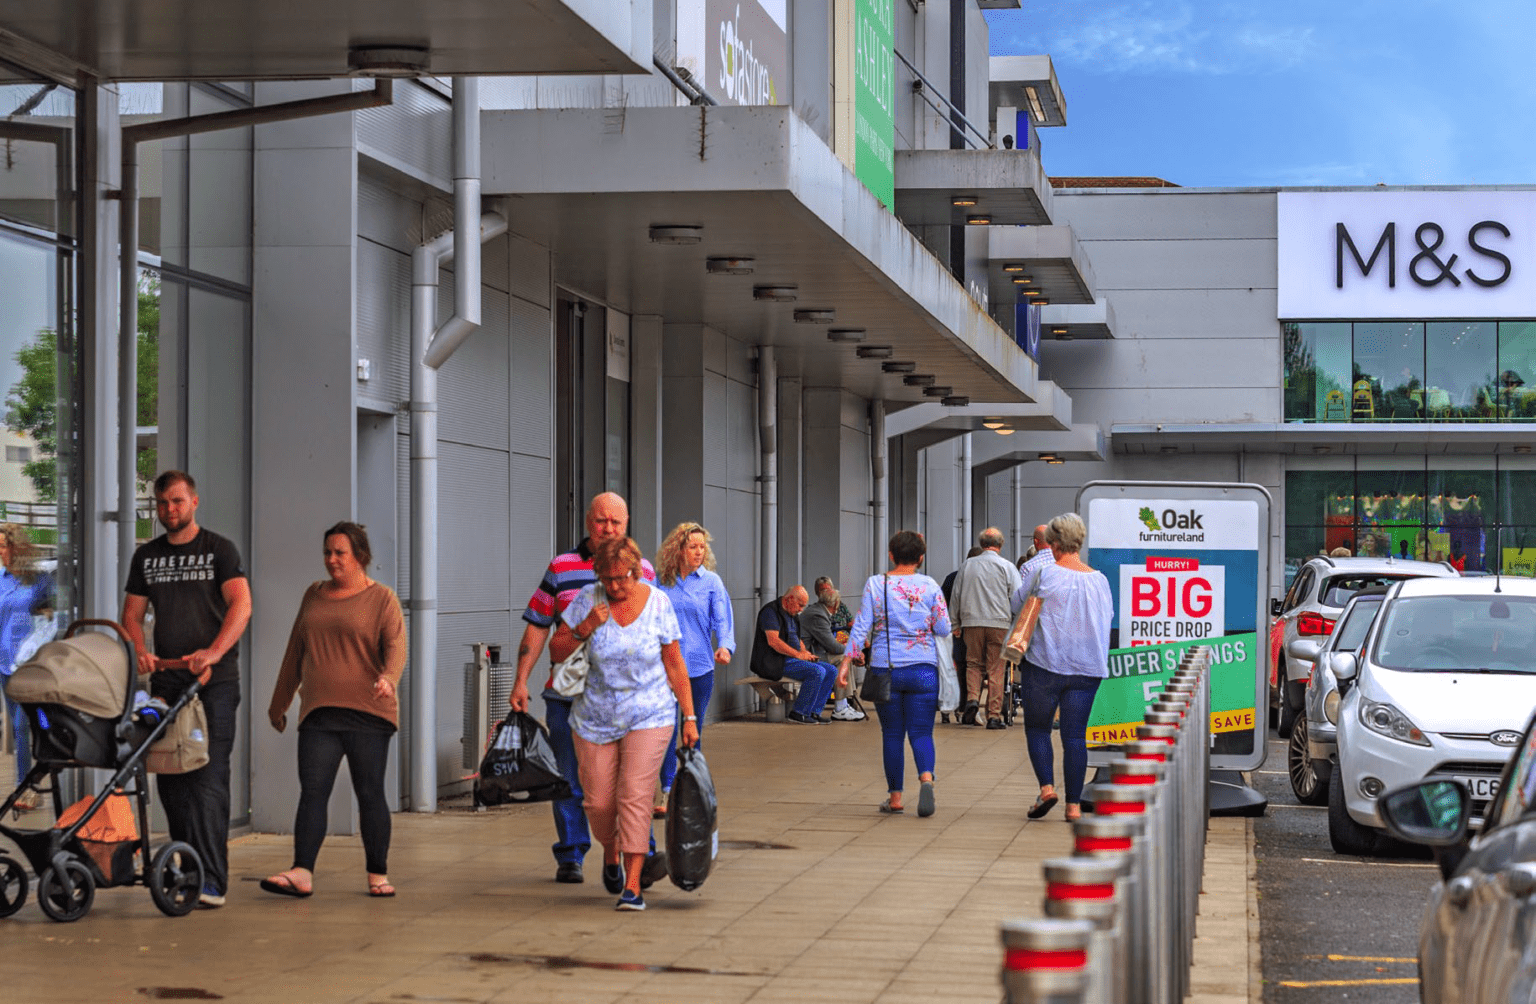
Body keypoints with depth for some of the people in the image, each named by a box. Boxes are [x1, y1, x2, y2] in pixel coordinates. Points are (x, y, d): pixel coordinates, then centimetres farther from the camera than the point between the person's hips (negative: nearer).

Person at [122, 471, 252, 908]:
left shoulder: (219, 549, 2)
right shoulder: (146, 556, 16)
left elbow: (241, 606, -10)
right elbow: (132, 613, 15)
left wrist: (214, 652, -26)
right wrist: (140, 650, -7)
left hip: (214, 681, -5)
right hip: (165, 679, 5)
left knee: (208, 779, -12)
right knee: (169, 778, 5)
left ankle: (211, 881, -16)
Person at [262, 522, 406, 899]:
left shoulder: (381, 598, 3)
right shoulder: (314, 595, 18)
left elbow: (395, 645, -10)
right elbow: (295, 652, 24)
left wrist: (388, 678, -31)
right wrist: (279, 703, 28)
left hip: (367, 714, -4)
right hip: (319, 713, 4)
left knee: (370, 793, -1)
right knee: (312, 792, -7)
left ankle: (378, 875, 7)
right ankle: (302, 873, -15)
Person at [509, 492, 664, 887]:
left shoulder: (643, 572, 8)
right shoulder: (560, 569, 5)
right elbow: (537, 628, 6)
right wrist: (520, 682, 0)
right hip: (567, 695, 0)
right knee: (570, 782, 7)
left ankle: (641, 857, -13)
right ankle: (570, 858, 17)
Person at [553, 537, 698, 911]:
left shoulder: (658, 604, -8)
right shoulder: (588, 599, -8)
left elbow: (675, 664, -2)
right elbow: (556, 649, -3)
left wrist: (689, 716, -2)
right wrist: (585, 629, -21)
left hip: (648, 717, -2)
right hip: (595, 718, 2)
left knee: (635, 796, -13)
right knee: (599, 800, 4)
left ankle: (633, 886, -10)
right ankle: (611, 853, 37)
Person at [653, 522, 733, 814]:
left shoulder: (711, 582, 2)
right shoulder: (660, 582, 5)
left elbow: (722, 619, -4)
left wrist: (725, 646, -22)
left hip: (699, 667, 0)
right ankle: (667, 792, -4)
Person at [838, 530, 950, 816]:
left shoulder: (875, 584, 0)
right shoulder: (929, 586, 0)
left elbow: (861, 626, -4)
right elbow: (943, 629, -1)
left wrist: (846, 661, -2)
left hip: (884, 668, 0)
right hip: (922, 668, 0)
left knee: (892, 733, 10)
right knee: (921, 732, 2)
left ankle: (895, 797, 13)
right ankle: (926, 778, -26)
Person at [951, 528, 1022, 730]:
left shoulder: (967, 565, 7)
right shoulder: (1007, 567, 0)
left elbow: (956, 597, 12)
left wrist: (956, 624, 21)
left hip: (972, 622, 2)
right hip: (999, 623, -2)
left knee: (973, 663, 14)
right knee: (995, 669, 2)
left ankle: (972, 697, -10)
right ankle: (994, 715, 1)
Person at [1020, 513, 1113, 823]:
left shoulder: (1047, 574, -9)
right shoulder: (1099, 580, 3)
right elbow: (1107, 619, 15)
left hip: (1046, 663, -3)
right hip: (1087, 669, 3)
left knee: (1037, 728, 11)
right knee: (1075, 735, 6)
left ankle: (1046, 786, -6)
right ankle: (1074, 804, 3)